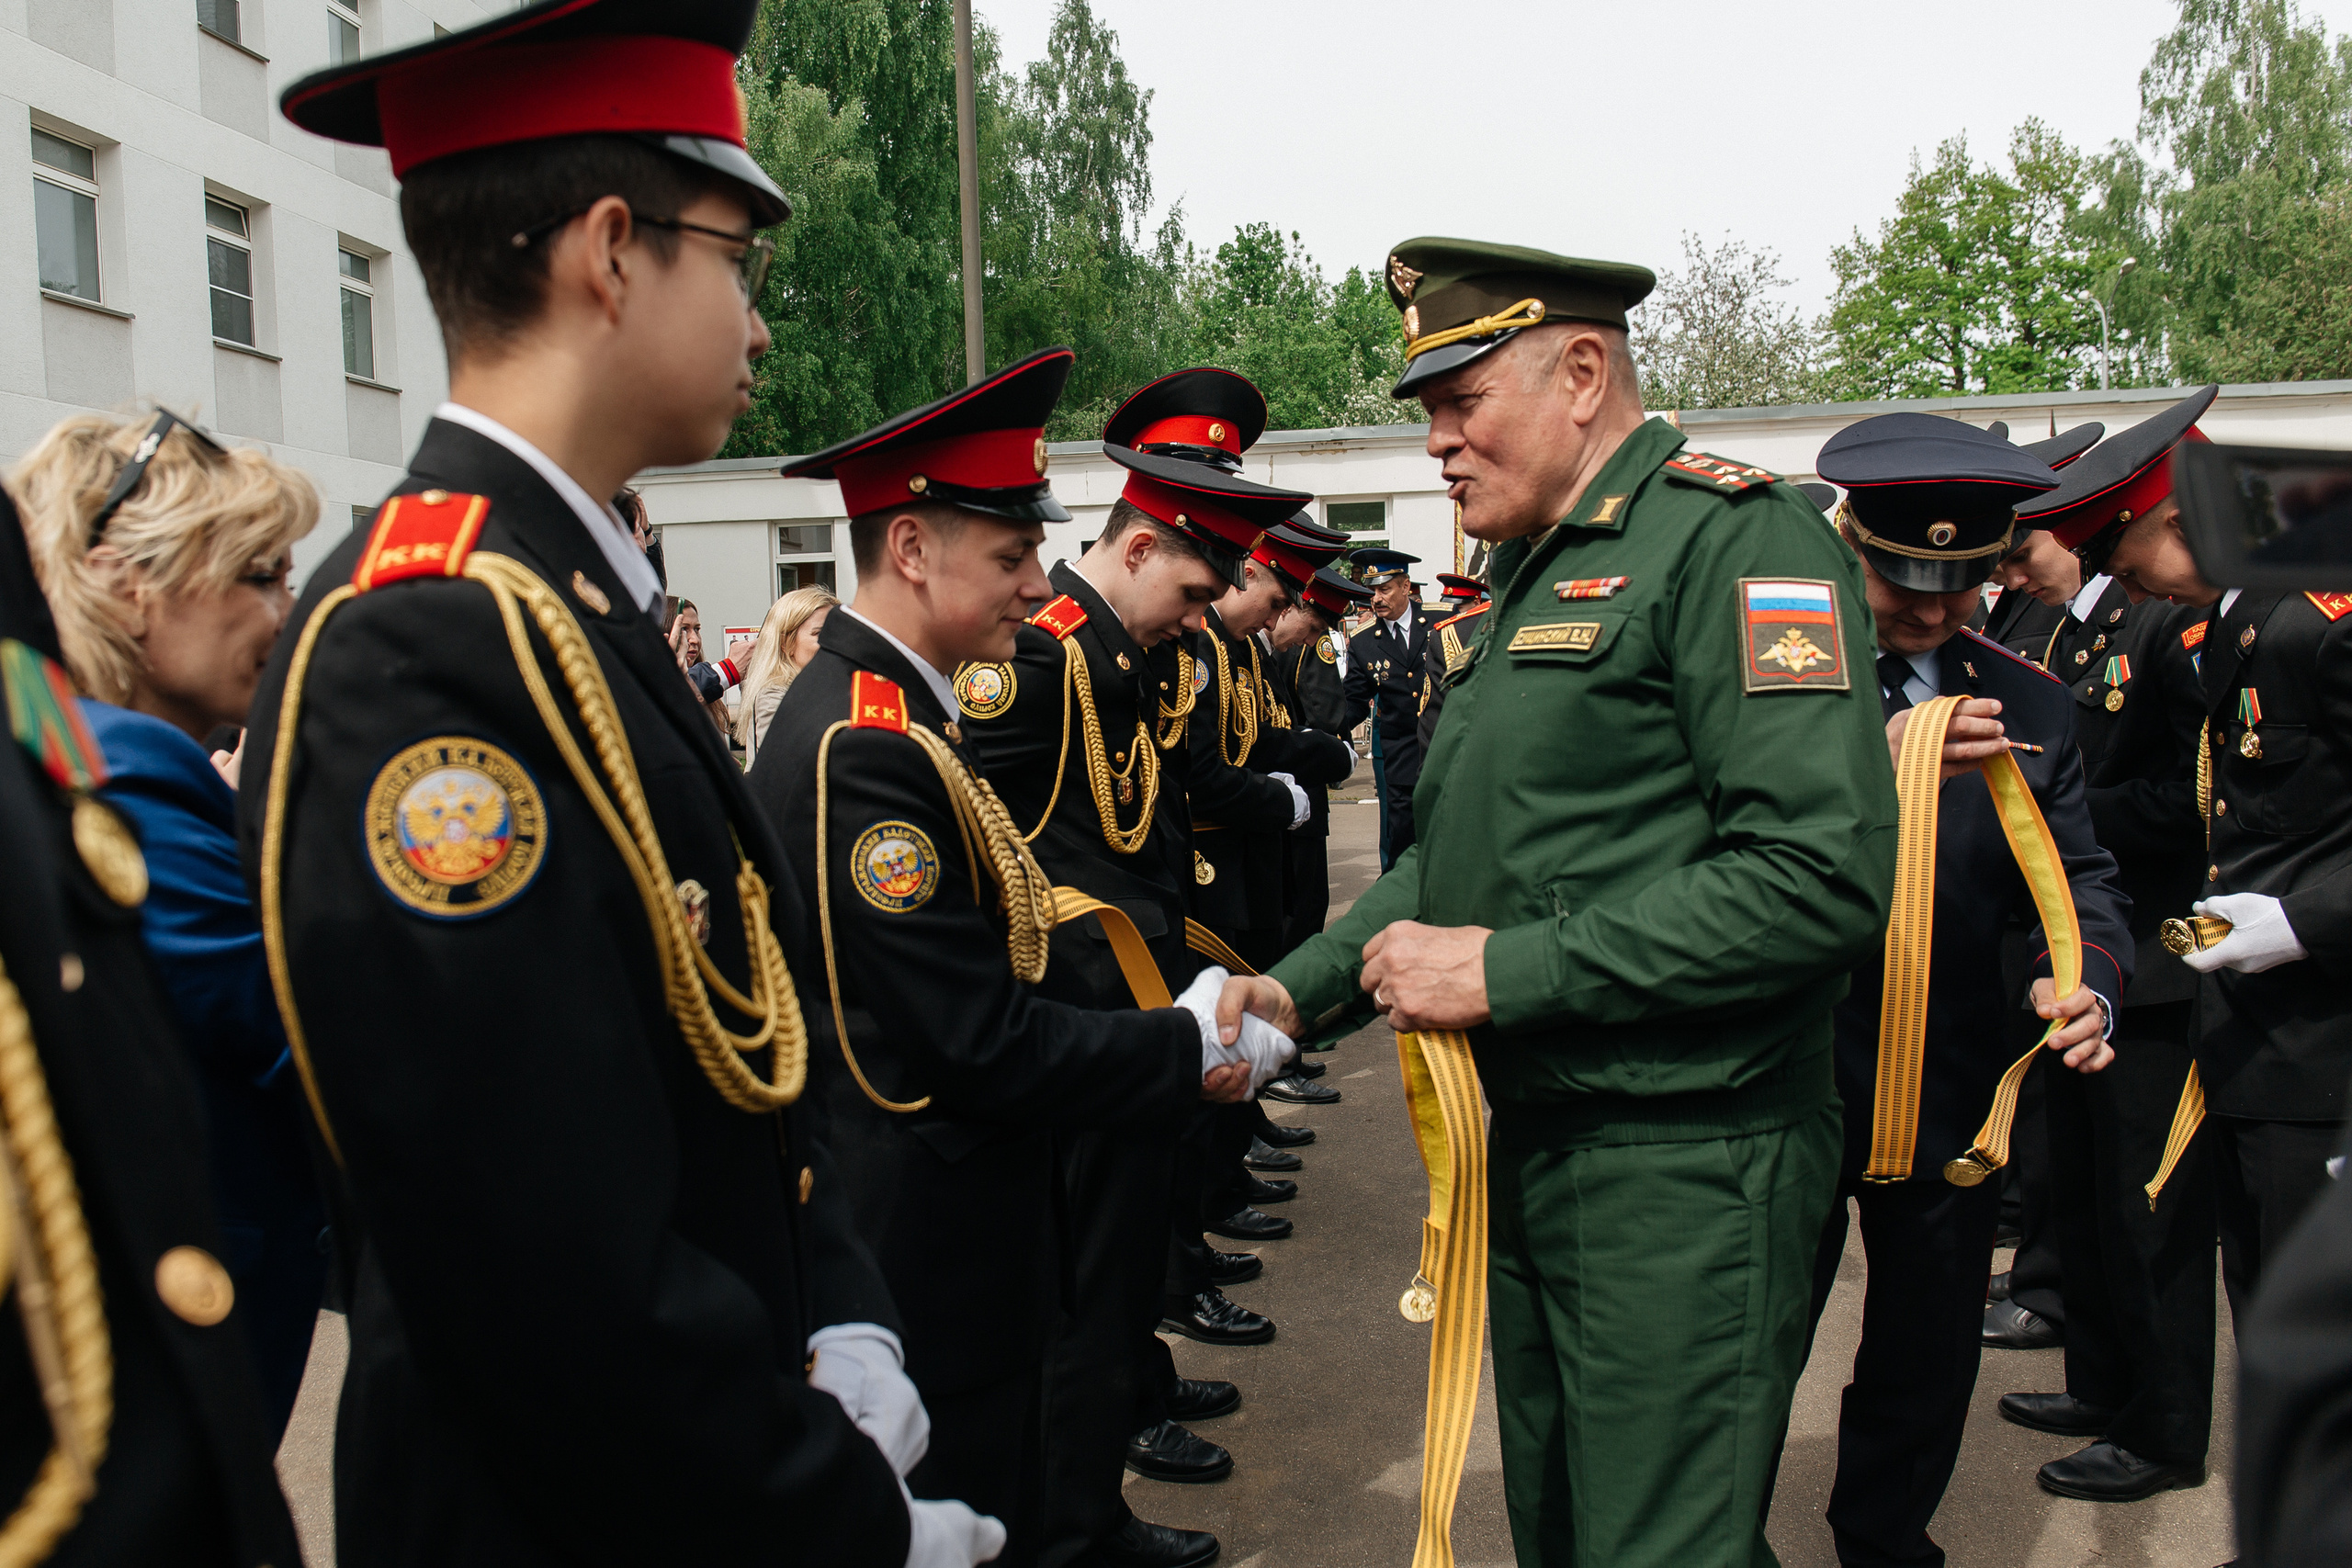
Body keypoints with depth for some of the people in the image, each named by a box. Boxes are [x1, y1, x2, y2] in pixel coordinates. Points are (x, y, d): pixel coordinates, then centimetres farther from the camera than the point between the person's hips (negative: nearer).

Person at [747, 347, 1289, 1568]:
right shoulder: (865, 749, -25)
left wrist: (1179, 1023, 1)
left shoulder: (889, 715, 8)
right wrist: (1190, 1050, -14)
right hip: (921, 1262, -10)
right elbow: (980, 1044, -25)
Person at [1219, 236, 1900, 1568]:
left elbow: (1824, 875, -25)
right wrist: (1300, 986, 8)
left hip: (1680, 1171, -9)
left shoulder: (1733, 536, -14)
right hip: (1532, 1146, 9)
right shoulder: (1534, 580, 15)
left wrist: (1505, 971, -22)